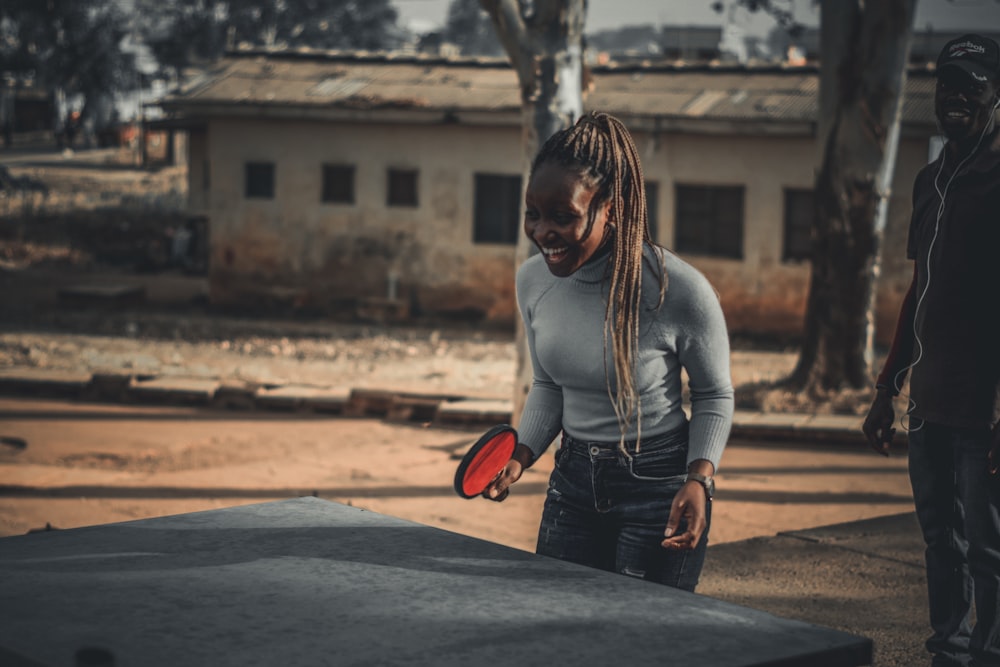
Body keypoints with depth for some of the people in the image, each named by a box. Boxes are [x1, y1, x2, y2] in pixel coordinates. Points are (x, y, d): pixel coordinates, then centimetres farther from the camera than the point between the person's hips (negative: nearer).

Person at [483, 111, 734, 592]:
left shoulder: (679, 290, -21)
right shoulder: (532, 281, -4)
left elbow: (715, 397, -5)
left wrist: (699, 480, -18)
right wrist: (521, 457, -2)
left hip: (659, 486, -5)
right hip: (573, 480, 5)